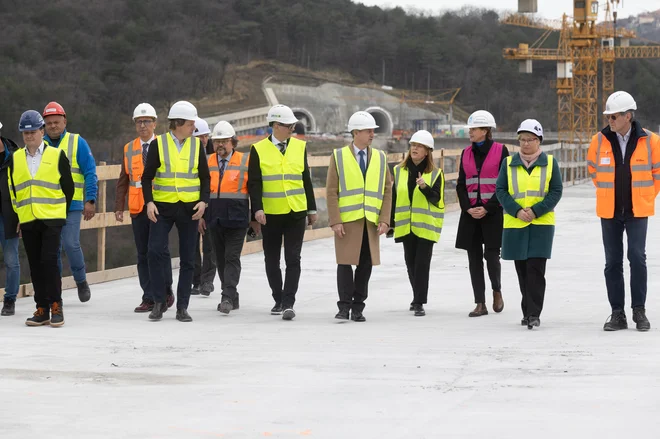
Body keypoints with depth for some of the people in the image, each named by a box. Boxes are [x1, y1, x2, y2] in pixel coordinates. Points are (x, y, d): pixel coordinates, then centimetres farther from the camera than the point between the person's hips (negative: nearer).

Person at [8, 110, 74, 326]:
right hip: (27, 221, 4)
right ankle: (42, 309, 10)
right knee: (35, 266, 5)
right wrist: (19, 213, 13)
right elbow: (12, 189, 17)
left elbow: (68, 187, 6)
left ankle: (56, 307, -5)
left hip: (51, 219, -4)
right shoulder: (15, 159, 9)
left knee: (49, 261, -13)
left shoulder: (57, 156, 0)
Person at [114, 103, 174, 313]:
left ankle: (166, 290, 10)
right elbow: (123, 181, 14)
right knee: (143, 254, 4)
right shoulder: (129, 149, 12)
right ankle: (149, 298, 8)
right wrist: (119, 206, 7)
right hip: (137, 208, 4)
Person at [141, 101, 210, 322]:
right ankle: (159, 302, -1)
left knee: (187, 259, 4)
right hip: (163, 207, -2)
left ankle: (182, 307, 12)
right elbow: (147, 177, 1)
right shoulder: (158, 144, -3)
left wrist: (203, 201, -6)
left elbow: (205, 177, 9)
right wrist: (149, 202, -12)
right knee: (156, 251, -15)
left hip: (189, 209, 2)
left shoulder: (197, 145, 5)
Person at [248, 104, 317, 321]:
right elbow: (254, 183, -4)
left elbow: (306, 180, 12)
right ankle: (279, 301, 22)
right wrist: (257, 209, -15)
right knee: (272, 260, 8)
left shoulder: (299, 147, 7)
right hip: (270, 214, -1)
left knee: (293, 259, -7)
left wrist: (311, 209, 12)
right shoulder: (259, 150, -1)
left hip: (296, 213, 1)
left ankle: (288, 303, -8)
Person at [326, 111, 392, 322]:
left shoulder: (380, 158, 10)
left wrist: (384, 219, -2)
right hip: (347, 220, -3)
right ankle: (344, 307, 5)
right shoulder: (339, 156, 2)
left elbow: (387, 190, 8)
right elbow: (331, 191, -1)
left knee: (365, 265, 4)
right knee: (345, 263, -2)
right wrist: (335, 221, -9)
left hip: (371, 222, 3)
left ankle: (358, 308, 11)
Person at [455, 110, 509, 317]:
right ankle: (480, 304, 7)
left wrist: (487, 208, -13)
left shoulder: (500, 151, -4)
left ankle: (497, 291, 20)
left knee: (491, 256, -7)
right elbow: (461, 185, 10)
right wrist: (468, 208, -5)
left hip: (493, 212, -5)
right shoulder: (466, 153, 10)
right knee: (474, 258, 2)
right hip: (471, 213, 5)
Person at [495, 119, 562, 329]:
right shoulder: (509, 163, 7)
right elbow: (501, 191, 3)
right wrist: (517, 211, -13)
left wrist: (536, 211, -14)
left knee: (536, 268, -10)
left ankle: (534, 313, -9)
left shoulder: (550, 163, 4)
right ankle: (528, 312, 19)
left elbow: (556, 191, -1)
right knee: (522, 270, 8)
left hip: (541, 224, -2)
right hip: (515, 225, 2)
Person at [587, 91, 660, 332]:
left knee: (637, 258, -9)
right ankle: (617, 314, 12)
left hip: (637, 212, -2)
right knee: (613, 262, 5)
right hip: (609, 212, 2)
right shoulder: (599, 141, -3)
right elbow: (593, 168, 15)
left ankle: (639, 310, 3)